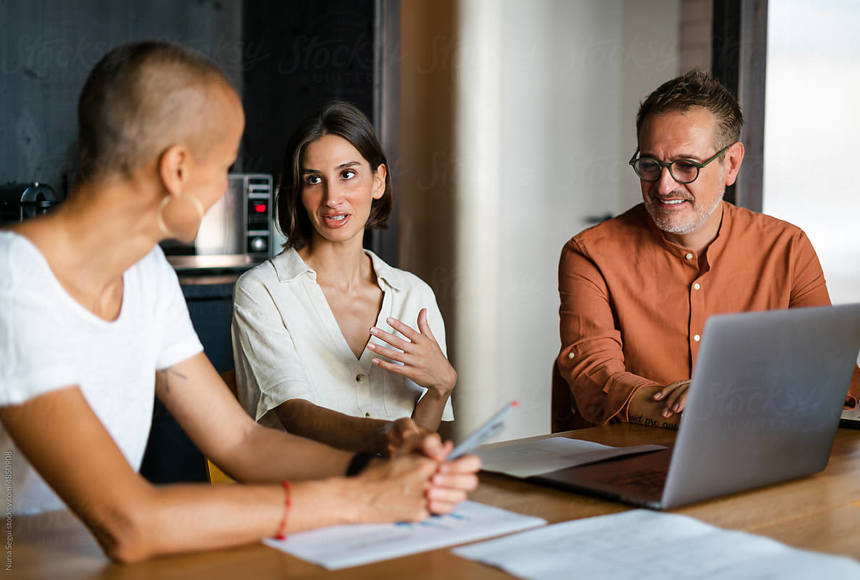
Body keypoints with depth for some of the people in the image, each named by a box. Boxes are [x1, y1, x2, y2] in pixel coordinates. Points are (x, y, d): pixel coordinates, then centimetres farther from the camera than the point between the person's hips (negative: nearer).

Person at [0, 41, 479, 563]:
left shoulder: (146, 271, 5)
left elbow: (241, 440, 6)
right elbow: (127, 526, -28)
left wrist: (378, 470, -10)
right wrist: (353, 499, -23)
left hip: (99, 563, 6)